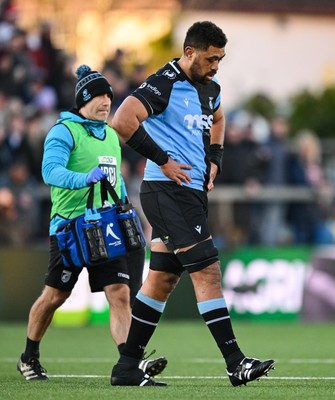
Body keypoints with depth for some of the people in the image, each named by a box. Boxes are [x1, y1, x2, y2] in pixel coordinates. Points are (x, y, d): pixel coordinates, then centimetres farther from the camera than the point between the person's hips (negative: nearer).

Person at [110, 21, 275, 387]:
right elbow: (122, 121, -25)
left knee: (162, 280, 10)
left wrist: (214, 159, 21)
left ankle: (127, 367, 14)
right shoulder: (165, 84, -13)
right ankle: (235, 362, -15)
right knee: (207, 271, -13)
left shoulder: (209, 88, 15)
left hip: (193, 191, 9)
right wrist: (162, 160, -19)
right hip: (167, 191, -9)